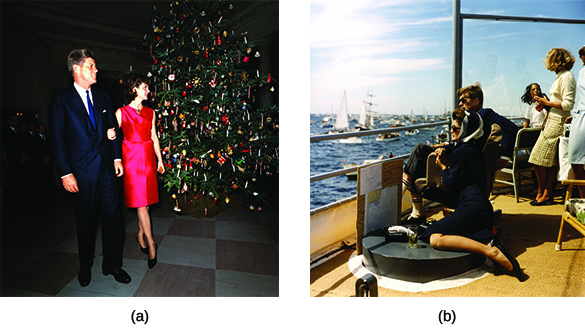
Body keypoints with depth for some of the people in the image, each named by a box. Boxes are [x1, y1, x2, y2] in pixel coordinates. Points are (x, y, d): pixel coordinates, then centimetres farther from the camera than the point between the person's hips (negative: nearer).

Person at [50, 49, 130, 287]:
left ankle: (112, 265, 22)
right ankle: (85, 267, 30)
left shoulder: (102, 97, 10)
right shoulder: (61, 98, -4)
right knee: (86, 222, 10)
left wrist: (117, 158, 5)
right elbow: (57, 139, -7)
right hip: (82, 171, -3)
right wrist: (65, 173, -11)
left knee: (113, 218, 6)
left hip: (107, 168, 4)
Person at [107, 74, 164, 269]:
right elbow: (114, 134, 0)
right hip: (132, 157, -4)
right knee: (140, 200, -6)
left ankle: (141, 235, 24)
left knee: (145, 199, 7)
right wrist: (110, 135, -24)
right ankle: (150, 242, -2)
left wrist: (160, 159, 11)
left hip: (148, 157, 5)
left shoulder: (150, 112, 12)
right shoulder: (121, 112, -1)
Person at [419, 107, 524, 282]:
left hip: (471, 207, -10)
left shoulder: (462, 151, -8)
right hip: (484, 207, 10)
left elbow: (451, 186, -7)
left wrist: (443, 167, 8)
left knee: (435, 238, -24)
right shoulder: (475, 147, 20)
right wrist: (445, 149, 24)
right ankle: (489, 240, -7)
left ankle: (491, 251, -30)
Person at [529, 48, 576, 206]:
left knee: (539, 159, -8)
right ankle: (547, 195, 9)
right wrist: (544, 104, 9)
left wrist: (547, 102, -10)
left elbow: (568, 104, -18)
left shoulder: (566, 76, -11)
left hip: (557, 122, -9)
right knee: (551, 161, 7)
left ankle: (542, 194, 3)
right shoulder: (560, 76, 18)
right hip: (552, 120, 9)